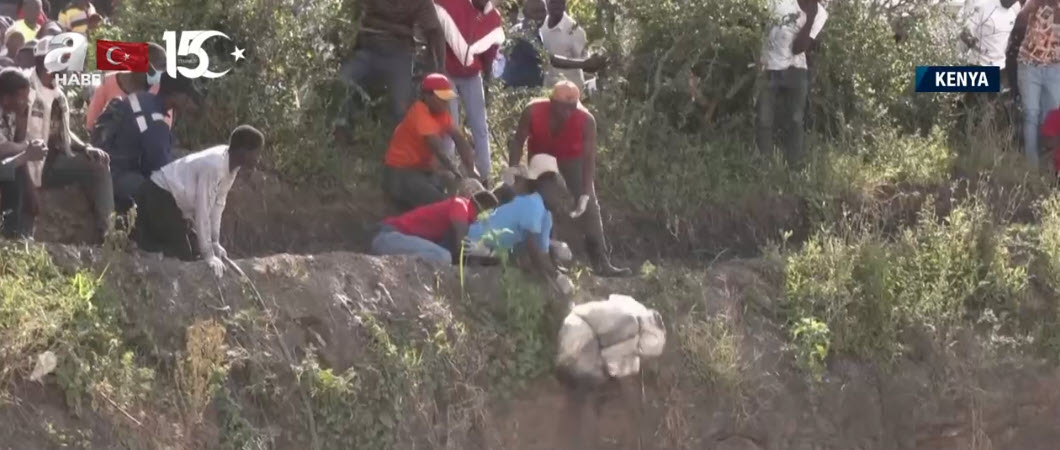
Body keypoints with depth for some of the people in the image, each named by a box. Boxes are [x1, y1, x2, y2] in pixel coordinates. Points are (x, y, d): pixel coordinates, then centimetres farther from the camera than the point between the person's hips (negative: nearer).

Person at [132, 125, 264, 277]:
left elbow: (218, 204, 5)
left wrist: (214, 243, 6)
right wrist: (208, 255, -21)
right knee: (181, 254, -14)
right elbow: (203, 212, -27)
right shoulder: (213, 166, -30)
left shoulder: (231, 165, -1)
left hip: (177, 204, 10)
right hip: (159, 197, -10)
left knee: (195, 252, 10)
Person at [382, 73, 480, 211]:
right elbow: (439, 150, -27)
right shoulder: (420, 114, -23)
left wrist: (471, 169, -17)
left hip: (423, 170, 9)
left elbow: (459, 139, -3)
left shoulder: (441, 112, 5)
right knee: (439, 205, -24)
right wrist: (459, 176, -28)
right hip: (401, 173, -9)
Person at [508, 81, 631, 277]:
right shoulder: (533, 112, -31)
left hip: (572, 159, -1)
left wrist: (586, 194, -36)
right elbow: (518, 142, -18)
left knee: (589, 207, -12)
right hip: (541, 157, 1)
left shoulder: (586, 120, -33)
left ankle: (602, 264, -15)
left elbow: (589, 159, -29)